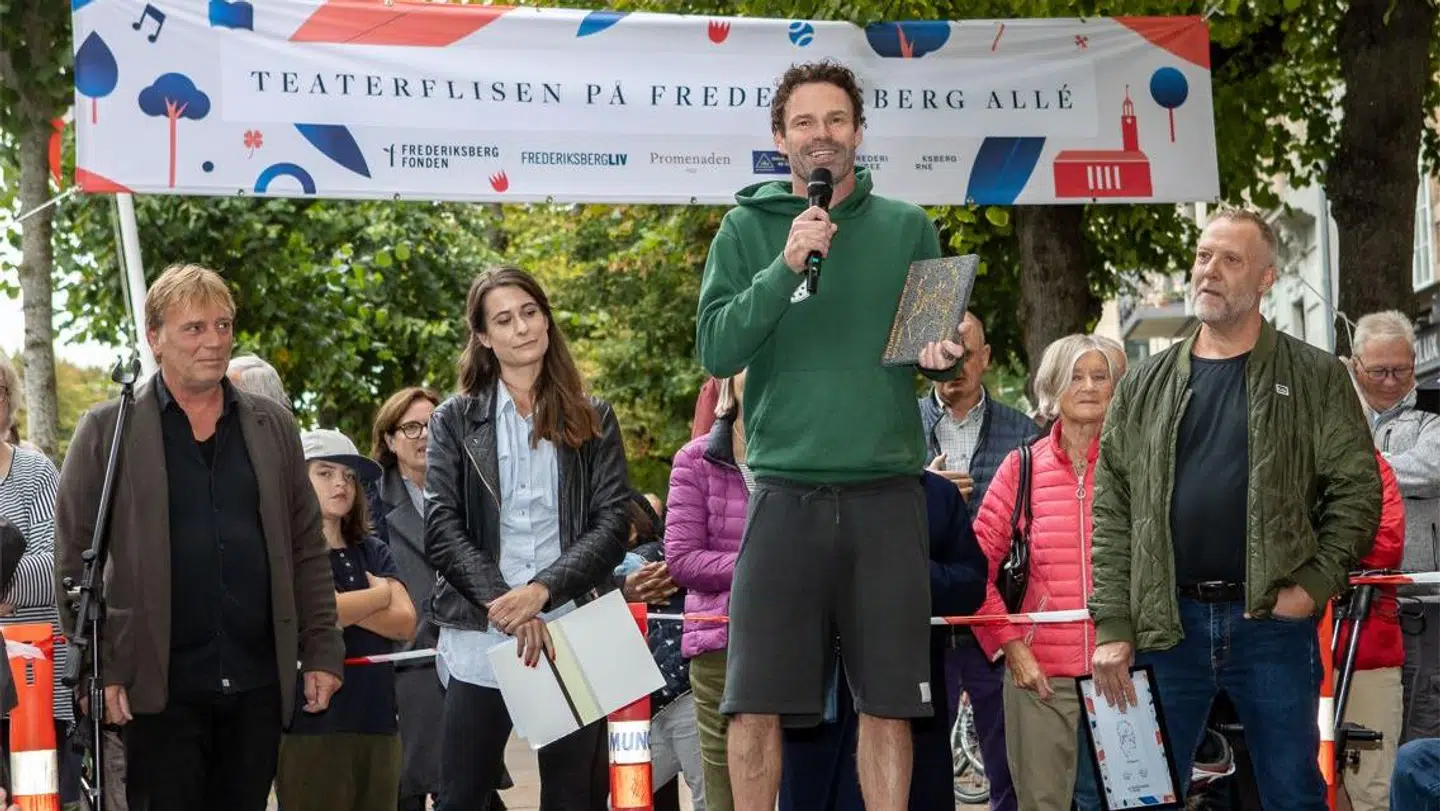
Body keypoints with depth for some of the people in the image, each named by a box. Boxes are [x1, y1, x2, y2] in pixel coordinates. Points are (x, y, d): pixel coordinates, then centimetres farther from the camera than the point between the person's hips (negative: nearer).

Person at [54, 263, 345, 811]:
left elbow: (307, 550, 14)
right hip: (159, 688, -3)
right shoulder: (108, 430, 2)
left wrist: (321, 652, 7)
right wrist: (99, 670, -7)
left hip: (258, 684, 3)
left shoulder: (273, 426, 13)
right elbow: (73, 560, 0)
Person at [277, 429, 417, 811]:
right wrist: (378, 594, 0)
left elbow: (405, 623, 5)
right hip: (312, 722, -6)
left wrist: (346, 606, -9)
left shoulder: (373, 552, 18)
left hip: (378, 721, 6)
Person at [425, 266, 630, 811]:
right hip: (479, 641, 0)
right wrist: (505, 605, -14)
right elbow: (442, 531, 1)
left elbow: (613, 524, 2)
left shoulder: (592, 421, 13)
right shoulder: (454, 422, 11)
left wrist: (542, 590, -14)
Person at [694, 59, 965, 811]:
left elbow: (946, 341, 12)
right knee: (754, 704, -1)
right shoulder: (746, 229, 4)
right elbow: (716, 351, -5)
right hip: (786, 492, -1)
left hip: (886, 494, 1)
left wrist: (944, 353, -11)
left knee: (887, 704, 4)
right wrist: (785, 267, -17)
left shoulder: (907, 228, 7)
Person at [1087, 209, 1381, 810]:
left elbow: (1356, 489, 1)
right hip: (1167, 622, 2)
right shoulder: (1145, 387, 10)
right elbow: (1112, 512, 7)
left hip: (1273, 620, -2)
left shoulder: (1316, 379, 4)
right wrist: (1112, 625, -1)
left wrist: (1316, 583, -10)